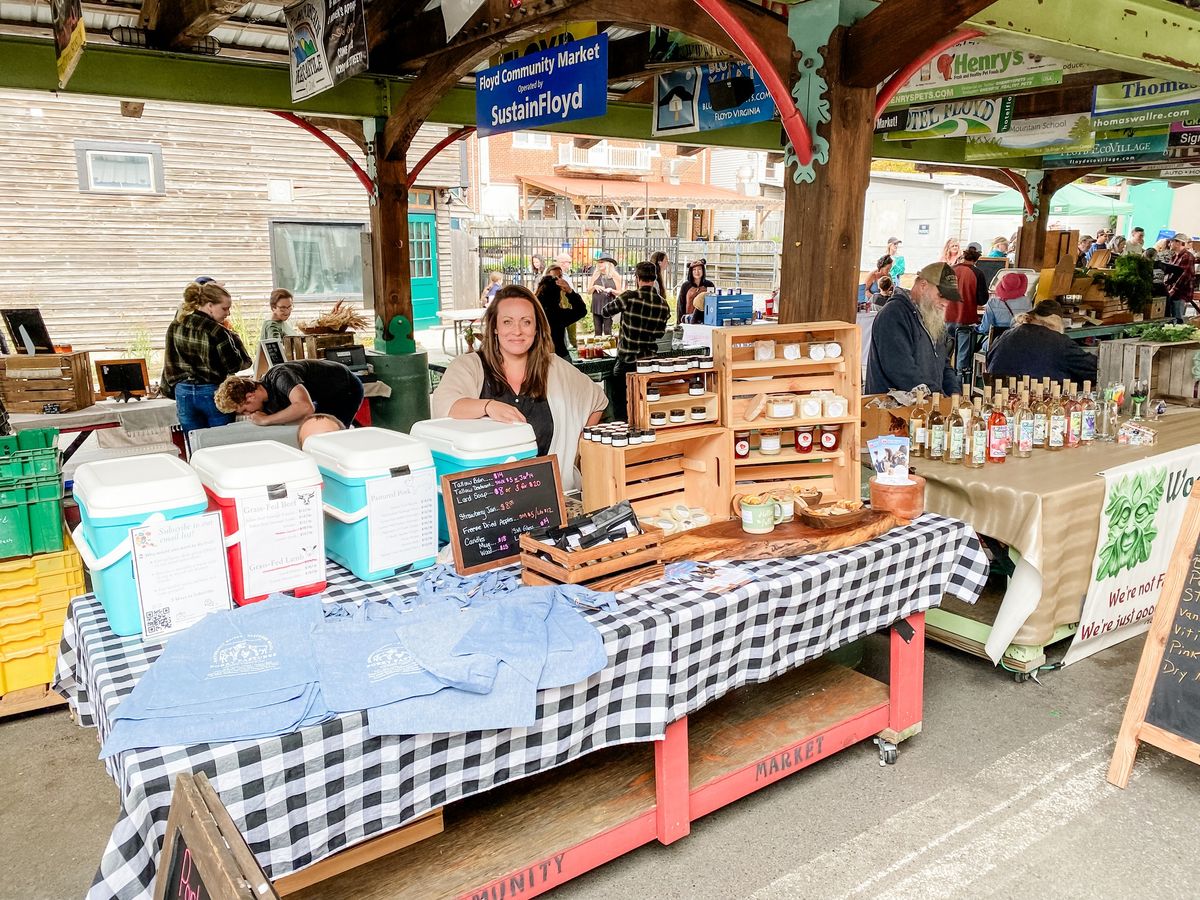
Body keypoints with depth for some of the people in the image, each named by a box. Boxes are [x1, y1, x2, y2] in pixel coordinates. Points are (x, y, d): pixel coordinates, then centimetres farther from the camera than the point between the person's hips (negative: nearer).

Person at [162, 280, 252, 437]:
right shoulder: (217, 331, -15)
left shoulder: (175, 327, 4)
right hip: (212, 393, -5)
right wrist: (234, 339, 0)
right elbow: (234, 364, -11)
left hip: (183, 393, 6)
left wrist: (171, 389, 20)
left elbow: (170, 364, 11)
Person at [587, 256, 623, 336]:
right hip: (596, 307, 3)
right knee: (597, 332, 5)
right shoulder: (595, 275, 9)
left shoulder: (615, 276, 0)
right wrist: (594, 287, -9)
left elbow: (619, 293, 2)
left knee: (607, 332, -4)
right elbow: (589, 291, 10)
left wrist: (611, 290, -16)